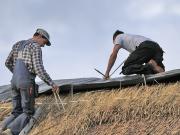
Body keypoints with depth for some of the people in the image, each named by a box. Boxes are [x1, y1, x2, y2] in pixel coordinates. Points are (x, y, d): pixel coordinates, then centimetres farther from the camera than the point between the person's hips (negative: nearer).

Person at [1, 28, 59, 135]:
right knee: (28, 113, -1)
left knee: (17, 112, 13)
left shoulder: (18, 45, 19)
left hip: (15, 81, 7)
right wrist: (52, 84, -13)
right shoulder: (35, 47, -7)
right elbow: (39, 69, -17)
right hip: (27, 83, -7)